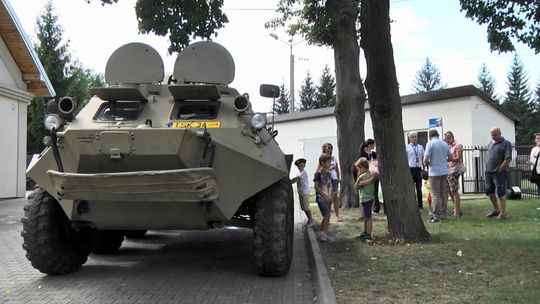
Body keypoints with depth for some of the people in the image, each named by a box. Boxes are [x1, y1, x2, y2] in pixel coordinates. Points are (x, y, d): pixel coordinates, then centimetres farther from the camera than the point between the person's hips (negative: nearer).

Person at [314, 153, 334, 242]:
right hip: (321, 197, -7)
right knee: (327, 215, -15)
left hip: (328, 198, 7)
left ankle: (325, 235, 13)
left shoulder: (329, 173, 12)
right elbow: (316, 186, -11)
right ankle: (322, 235, -6)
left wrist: (331, 196, 5)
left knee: (327, 217, 6)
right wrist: (325, 196, -14)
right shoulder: (318, 173, -9)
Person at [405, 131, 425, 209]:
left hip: (419, 169, 4)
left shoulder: (420, 147, 10)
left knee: (419, 188, 10)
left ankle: (420, 205, 18)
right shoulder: (407, 148, -2)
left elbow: (423, 158, 14)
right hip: (410, 169, -4)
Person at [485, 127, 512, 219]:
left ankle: (503, 212, 7)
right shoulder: (490, 143, 14)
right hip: (488, 171, 7)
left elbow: (508, 159, -14)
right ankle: (496, 210, 27)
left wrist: (499, 169, -15)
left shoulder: (506, 143, -7)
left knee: (501, 192, -2)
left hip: (499, 172, -7)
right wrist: (487, 167, 11)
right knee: (489, 191, 13)